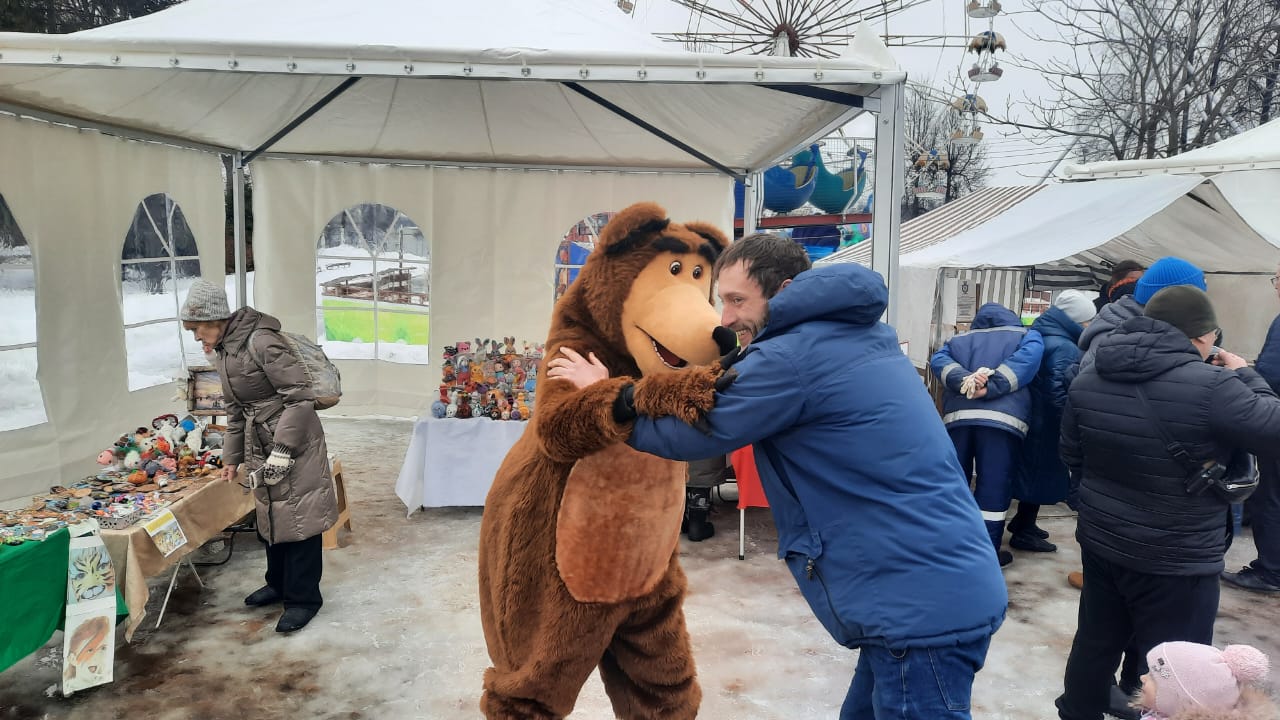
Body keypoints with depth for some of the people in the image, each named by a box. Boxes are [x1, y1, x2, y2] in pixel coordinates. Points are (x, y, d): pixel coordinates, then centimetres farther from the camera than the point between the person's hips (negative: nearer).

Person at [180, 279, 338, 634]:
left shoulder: (261, 341, -20)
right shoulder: (223, 352, 9)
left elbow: (301, 396, -23)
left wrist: (283, 451, -23)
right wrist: (232, 457, 22)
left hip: (294, 444, -9)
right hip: (260, 447, 9)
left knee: (298, 519, -1)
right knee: (269, 518, 18)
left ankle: (303, 597, 11)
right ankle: (280, 583, 36)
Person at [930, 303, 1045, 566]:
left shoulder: (958, 340, 27)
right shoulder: (1026, 335, 20)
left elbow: (939, 360, 7)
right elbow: (1028, 356, -3)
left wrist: (963, 380, -9)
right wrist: (992, 387, -10)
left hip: (957, 417, 3)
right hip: (1002, 418, -3)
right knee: (993, 488, 3)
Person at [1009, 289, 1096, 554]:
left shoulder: (1038, 336, 8)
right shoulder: (1065, 348, -22)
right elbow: (1059, 392, -28)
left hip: (1032, 418, 9)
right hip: (1046, 424, -9)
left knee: (1032, 470, 21)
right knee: (1041, 473, 3)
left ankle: (1022, 522, 34)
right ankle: (1024, 532, 13)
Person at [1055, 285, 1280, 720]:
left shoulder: (1089, 379, -2)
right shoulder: (1210, 385, -23)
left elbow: (1071, 455, 8)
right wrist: (1243, 375, 6)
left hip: (1100, 540, 7)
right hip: (1177, 558, -6)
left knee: (1097, 640, 22)